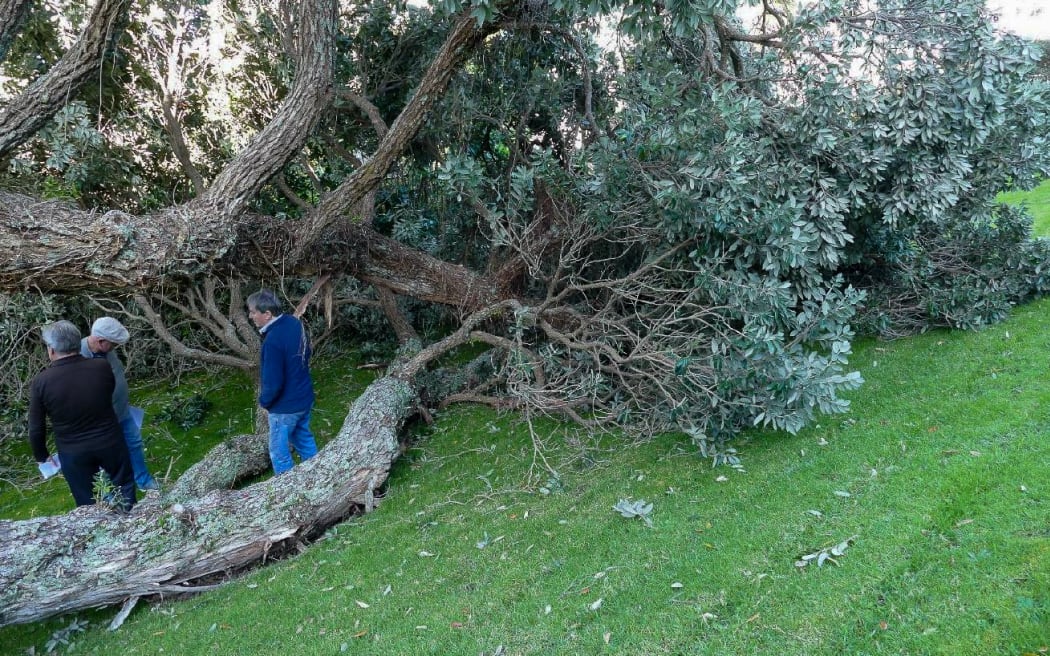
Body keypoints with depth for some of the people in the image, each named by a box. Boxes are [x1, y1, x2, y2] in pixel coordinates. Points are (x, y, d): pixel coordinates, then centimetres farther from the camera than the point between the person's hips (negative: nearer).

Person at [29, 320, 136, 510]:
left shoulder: (40, 382, -17)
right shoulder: (102, 368, -15)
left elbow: (36, 428, -7)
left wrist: (41, 456, 9)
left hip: (73, 452, 0)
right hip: (110, 442, 1)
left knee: (87, 503, 17)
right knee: (124, 486, 22)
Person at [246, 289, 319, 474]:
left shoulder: (273, 341, -31)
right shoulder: (294, 323, -4)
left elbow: (273, 383, -26)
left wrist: (264, 401, -7)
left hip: (285, 406, -9)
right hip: (305, 397, 9)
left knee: (279, 452, 9)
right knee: (305, 439, 26)